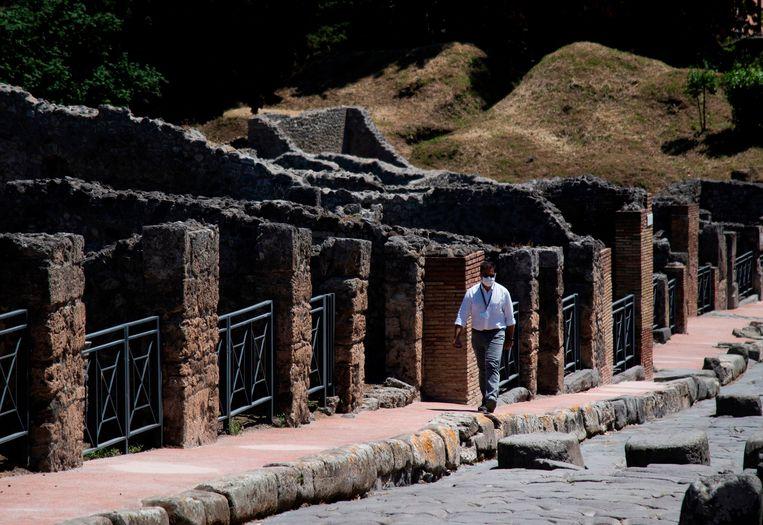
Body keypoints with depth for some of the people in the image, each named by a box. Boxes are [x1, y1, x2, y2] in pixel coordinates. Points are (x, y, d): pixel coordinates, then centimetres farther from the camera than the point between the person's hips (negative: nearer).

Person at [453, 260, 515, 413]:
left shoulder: (502, 292, 0)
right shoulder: (471, 293, 0)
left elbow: (509, 317, 9)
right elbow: (462, 316, -3)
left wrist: (510, 337, 11)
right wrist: (457, 336, -13)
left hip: (496, 334, -3)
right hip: (477, 334, 3)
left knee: (492, 365, -19)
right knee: (482, 368, 10)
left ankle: (491, 398, -31)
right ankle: (486, 400, 19)